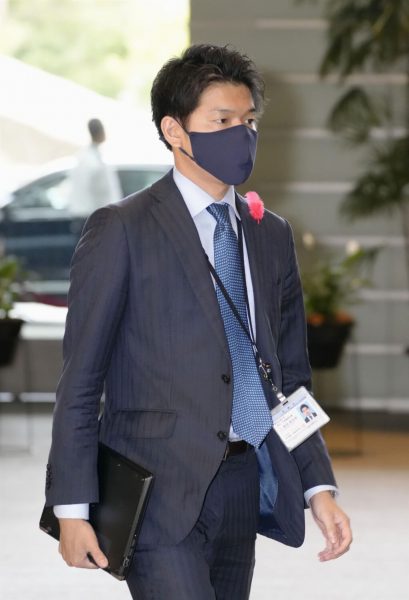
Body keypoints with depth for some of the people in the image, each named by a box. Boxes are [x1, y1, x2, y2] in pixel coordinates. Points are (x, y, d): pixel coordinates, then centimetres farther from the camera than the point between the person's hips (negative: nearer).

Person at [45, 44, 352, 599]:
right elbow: (80, 380, -4)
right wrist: (72, 508, -9)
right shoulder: (122, 230, -3)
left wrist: (318, 487, 8)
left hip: (246, 488, 6)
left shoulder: (271, 235, 15)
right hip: (161, 492, -6)